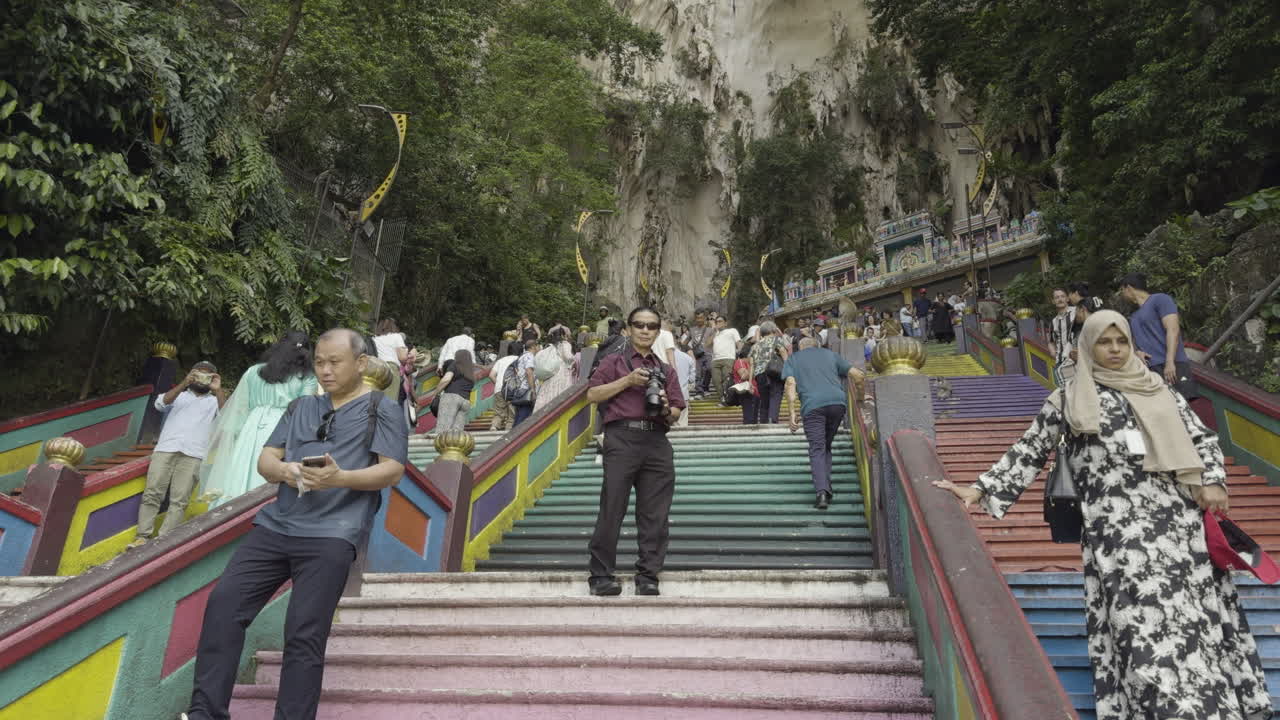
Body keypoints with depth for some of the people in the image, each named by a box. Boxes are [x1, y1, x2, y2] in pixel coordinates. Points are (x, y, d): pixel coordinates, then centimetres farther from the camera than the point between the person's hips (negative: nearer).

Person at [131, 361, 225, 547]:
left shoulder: (214, 401, 23)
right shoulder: (179, 395, 26)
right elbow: (162, 402, 5)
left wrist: (218, 390, -6)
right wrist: (184, 383, -6)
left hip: (193, 455, -1)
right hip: (166, 449, 1)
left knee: (179, 501, -10)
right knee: (152, 494, -9)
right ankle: (142, 536, -6)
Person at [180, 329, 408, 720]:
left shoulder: (382, 410, 3)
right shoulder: (302, 408, 21)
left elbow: (392, 470, -7)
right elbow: (265, 458, 16)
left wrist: (341, 477, -23)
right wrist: (282, 470, -8)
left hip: (332, 532, -6)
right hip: (276, 524, 6)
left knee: (304, 634, -9)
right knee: (223, 603, -7)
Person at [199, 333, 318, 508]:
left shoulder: (253, 372, 16)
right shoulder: (308, 379, 4)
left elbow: (239, 410, 17)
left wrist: (237, 437, 22)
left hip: (252, 432, 3)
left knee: (239, 485, 4)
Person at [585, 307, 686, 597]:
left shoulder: (666, 371, 23)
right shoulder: (615, 362, 14)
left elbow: (676, 413, 18)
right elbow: (592, 395, 2)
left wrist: (666, 410, -5)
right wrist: (627, 380, -5)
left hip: (656, 441, 3)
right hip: (622, 437, -3)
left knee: (655, 515, 0)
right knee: (612, 508, -5)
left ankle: (648, 576, 8)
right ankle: (601, 575, 3)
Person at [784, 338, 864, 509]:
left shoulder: (792, 359, 20)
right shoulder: (830, 354, 26)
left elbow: (790, 384, 2)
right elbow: (857, 375, 18)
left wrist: (792, 414, -2)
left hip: (812, 406, -2)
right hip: (838, 403, 3)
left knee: (817, 449, -3)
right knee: (826, 445, 19)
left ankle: (822, 491, -19)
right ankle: (825, 483, 12)